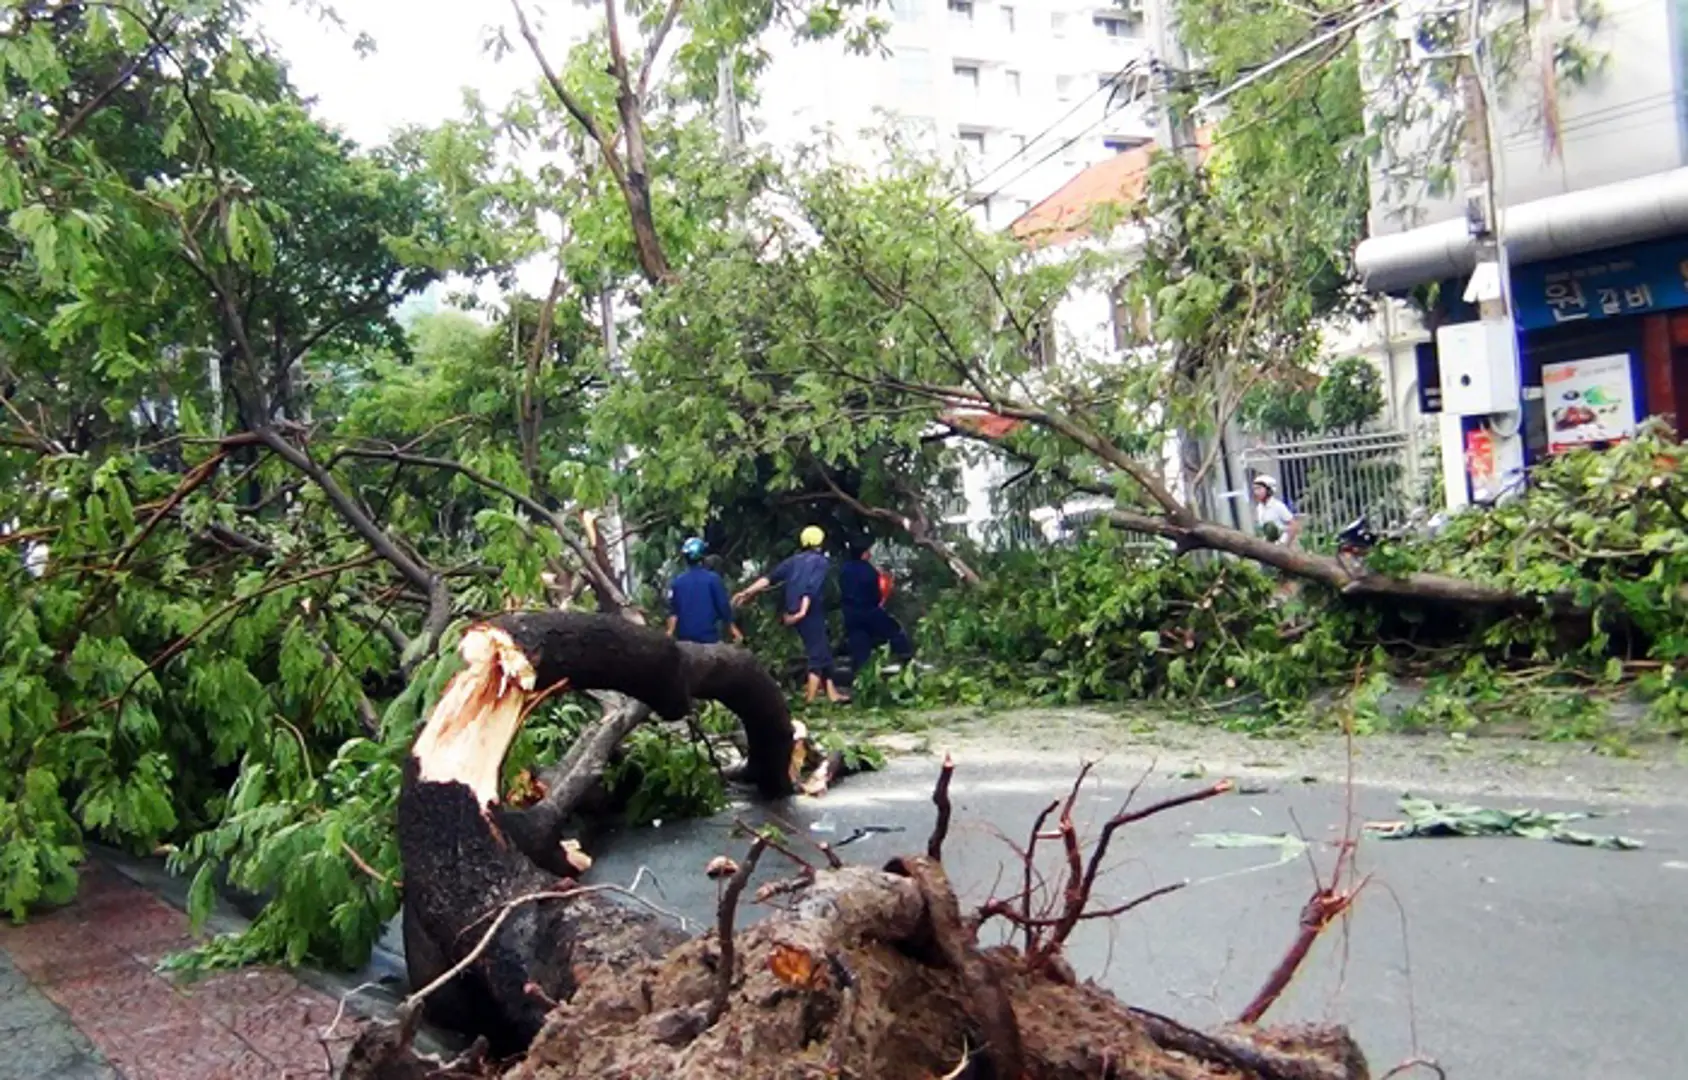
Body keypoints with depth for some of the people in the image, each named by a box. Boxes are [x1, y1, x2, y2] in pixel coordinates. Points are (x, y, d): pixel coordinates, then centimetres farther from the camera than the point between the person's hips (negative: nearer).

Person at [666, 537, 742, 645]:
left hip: (684, 637, 3)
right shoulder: (713, 579, -8)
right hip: (708, 636, -3)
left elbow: (673, 612, 2)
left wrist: (670, 632, 10)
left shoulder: (676, 582, 1)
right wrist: (734, 629, 5)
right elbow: (724, 607, -5)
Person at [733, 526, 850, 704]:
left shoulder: (795, 560, 16)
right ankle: (810, 700, -6)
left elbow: (770, 578, 7)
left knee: (823, 651, 17)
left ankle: (831, 692, 22)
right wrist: (802, 612, -23)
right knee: (818, 654, -1)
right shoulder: (822, 562, 0)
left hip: (794, 613, 7)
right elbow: (812, 587, -15)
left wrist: (747, 592, 3)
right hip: (811, 614, -7)